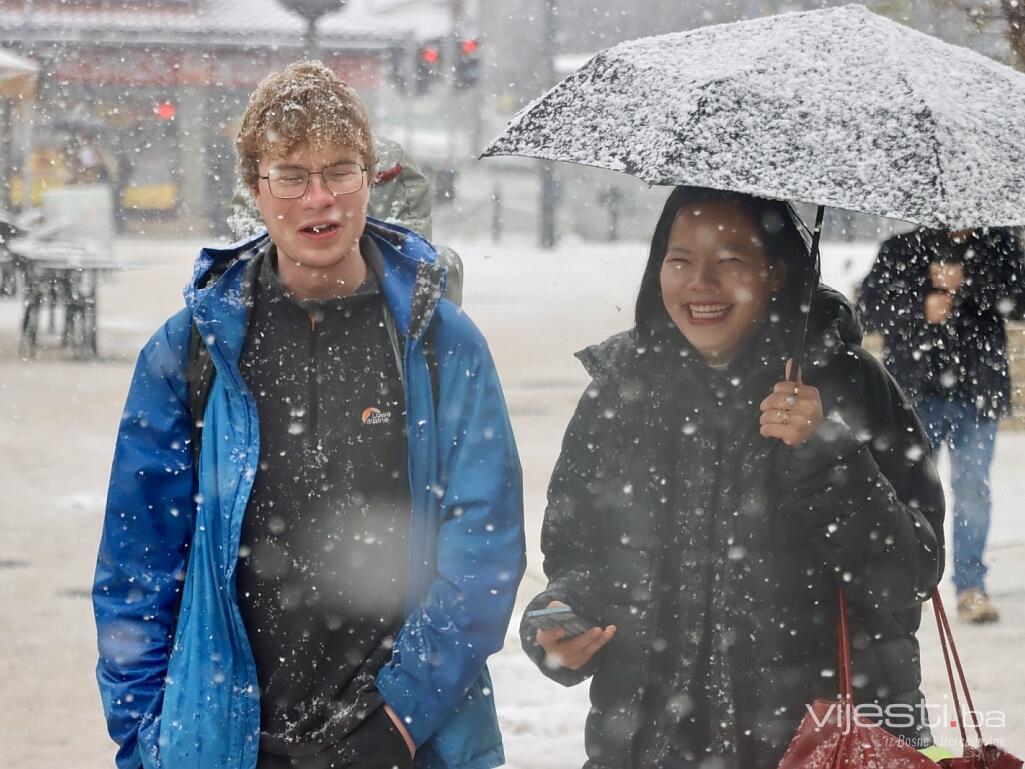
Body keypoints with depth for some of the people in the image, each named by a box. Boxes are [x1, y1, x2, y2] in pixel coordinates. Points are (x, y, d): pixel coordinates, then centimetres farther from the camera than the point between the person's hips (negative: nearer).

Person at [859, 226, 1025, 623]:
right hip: (917, 391, 0)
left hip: (977, 394, 0)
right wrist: (919, 309, -15)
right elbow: (870, 306, 1)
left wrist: (967, 282, -19)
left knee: (973, 489, -1)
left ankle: (970, 586, 5)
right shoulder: (903, 248, 3)